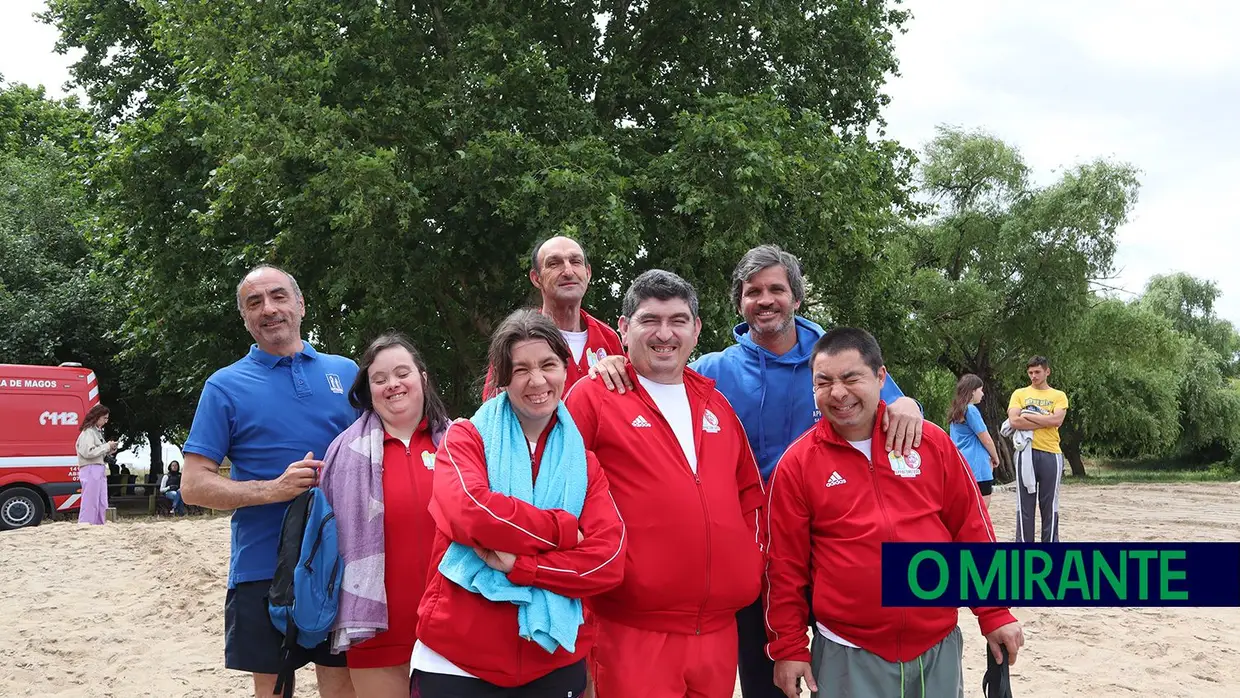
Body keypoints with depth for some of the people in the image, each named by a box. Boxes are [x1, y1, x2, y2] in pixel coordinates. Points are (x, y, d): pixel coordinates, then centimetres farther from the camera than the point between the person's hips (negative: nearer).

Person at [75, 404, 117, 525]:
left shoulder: (98, 432, 19)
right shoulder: (87, 432, -8)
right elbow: (88, 452, -19)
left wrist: (110, 450, 4)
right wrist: (107, 446, -12)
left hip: (100, 471, 10)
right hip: (90, 470, -10)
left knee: (102, 505, 10)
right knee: (90, 503, -10)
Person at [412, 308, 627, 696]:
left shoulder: (585, 463, 6)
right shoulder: (466, 439, 0)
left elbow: (608, 561, -7)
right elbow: (469, 512, -20)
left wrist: (519, 564, -18)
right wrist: (563, 529, -13)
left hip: (554, 665, 3)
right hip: (456, 662, -2)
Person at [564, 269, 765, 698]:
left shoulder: (716, 405, 15)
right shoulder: (592, 397, -3)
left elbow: (749, 493, 22)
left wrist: (750, 560, 10)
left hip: (719, 629, 6)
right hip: (633, 630, -5)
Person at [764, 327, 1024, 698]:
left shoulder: (932, 442, 0)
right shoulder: (797, 463, -4)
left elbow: (971, 531, 6)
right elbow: (785, 565, -2)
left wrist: (994, 614, 6)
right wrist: (788, 648, -1)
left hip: (938, 645, 2)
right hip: (847, 655, -2)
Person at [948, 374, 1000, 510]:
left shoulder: (955, 412, 14)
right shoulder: (971, 410, -12)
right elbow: (986, 439, -8)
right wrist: (995, 458, 9)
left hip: (961, 466, 9)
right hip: (977, 467, -9)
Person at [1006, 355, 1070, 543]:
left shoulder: (1058, 396, 9)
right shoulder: (1020, 394, 9)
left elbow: (1057, 420, -9)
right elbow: (1014, 421, -7)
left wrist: (1028, 415, -7)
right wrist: (1045, 421, -8)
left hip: (1051, 454, 0)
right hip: (1026, 452, 0)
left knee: (1050, 504, 4)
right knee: (1025, 503, 1)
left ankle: (1051, 541, 10)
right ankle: (1023, 541, 6)